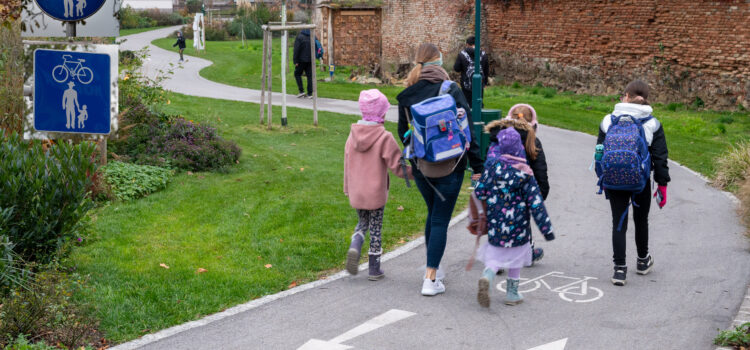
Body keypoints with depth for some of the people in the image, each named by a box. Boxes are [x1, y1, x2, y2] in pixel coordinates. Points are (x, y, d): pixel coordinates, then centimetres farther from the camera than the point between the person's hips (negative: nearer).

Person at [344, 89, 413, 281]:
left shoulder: (353, 135, 0)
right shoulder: (384, 138, -16)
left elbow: (347, 163, 8)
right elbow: (397, 166, -15)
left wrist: (347, 188, 17)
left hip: (356, 193, 4)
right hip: (375, 193, -4)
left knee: (362, 223, 22)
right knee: (375, 229, 8)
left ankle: (355, 246, -7)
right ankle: (374, 269, 15)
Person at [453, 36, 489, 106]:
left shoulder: (462, 54, -8)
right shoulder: (483, 55, 2)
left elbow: (456, 68, -4)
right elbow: (487, 70, 10)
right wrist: (485, 82, 23)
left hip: (467, 85, -2)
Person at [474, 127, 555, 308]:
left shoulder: (492, 166, -8)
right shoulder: (524, 173, -11)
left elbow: (480, 191, -4)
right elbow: (535, 203, -11)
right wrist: (546, 228, -6)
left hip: (495, 223, 1)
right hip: (517, 225, -1)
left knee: (495, 255, 11)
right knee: (516, 258, 16)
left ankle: (487, 277, -19)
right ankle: (512, 294, 20)